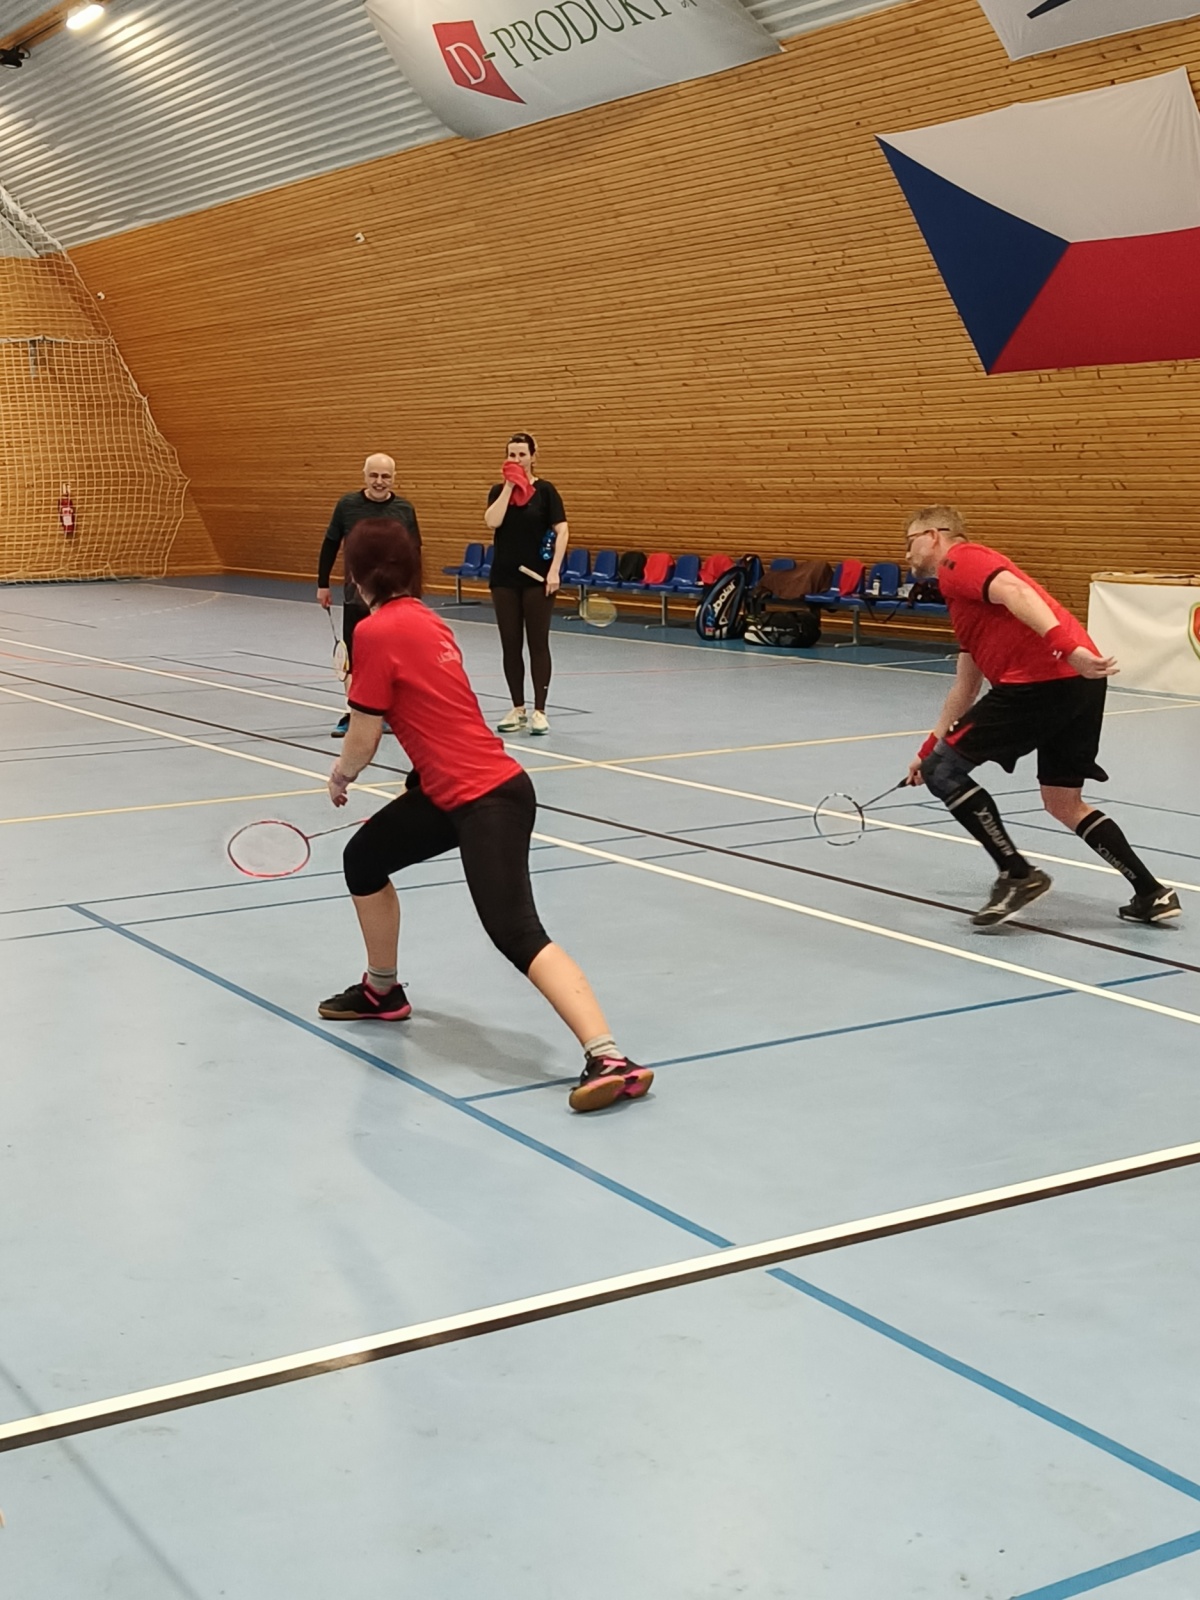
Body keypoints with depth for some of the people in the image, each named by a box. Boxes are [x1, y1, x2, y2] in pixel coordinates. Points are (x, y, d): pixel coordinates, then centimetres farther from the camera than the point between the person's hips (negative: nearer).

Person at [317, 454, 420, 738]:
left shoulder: (404, 509, -1)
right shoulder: (347, 505, -2)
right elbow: (330, 545, 6)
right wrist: (322, 584, 6)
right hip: (356, 595, 0)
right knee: (353, 658, 4)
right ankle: (352, 715, 14)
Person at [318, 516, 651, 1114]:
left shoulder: (376, 631, -12)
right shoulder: (423, 619, 13)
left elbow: (363, 739, -9)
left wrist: (339, 777, 13)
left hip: (486, 797, -10)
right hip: (453, 790, 10)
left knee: (517, 934, -19)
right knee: (363, 857, 24)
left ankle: (610, 1059, -29)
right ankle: (382, 991, 43)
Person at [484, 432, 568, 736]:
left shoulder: (545, 490, -2)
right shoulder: (499, 490, 6)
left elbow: (562, 530, -7)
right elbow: (492, 521, -13)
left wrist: (554, 571, -15)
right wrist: (509, 486, -10)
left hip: (536, 577, -3)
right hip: (504, 577, 3)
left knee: (538, 643, -1)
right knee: (510, 644, 5)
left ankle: (539, 711, 4)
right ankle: (518, 710, 14)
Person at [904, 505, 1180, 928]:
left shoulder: (958, 560, 4)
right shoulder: (966, 591, 32)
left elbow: (1015, 591, -17)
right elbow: (965, 689, 37)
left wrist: (1066, 647, -29)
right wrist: (930, 746, 42)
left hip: (1042, 679, -10)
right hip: (1079, 680, 10)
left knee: (943, 770, 2)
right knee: (1064, 804, 21)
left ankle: (1017, 875, 2)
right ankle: (1152, 894, 20)